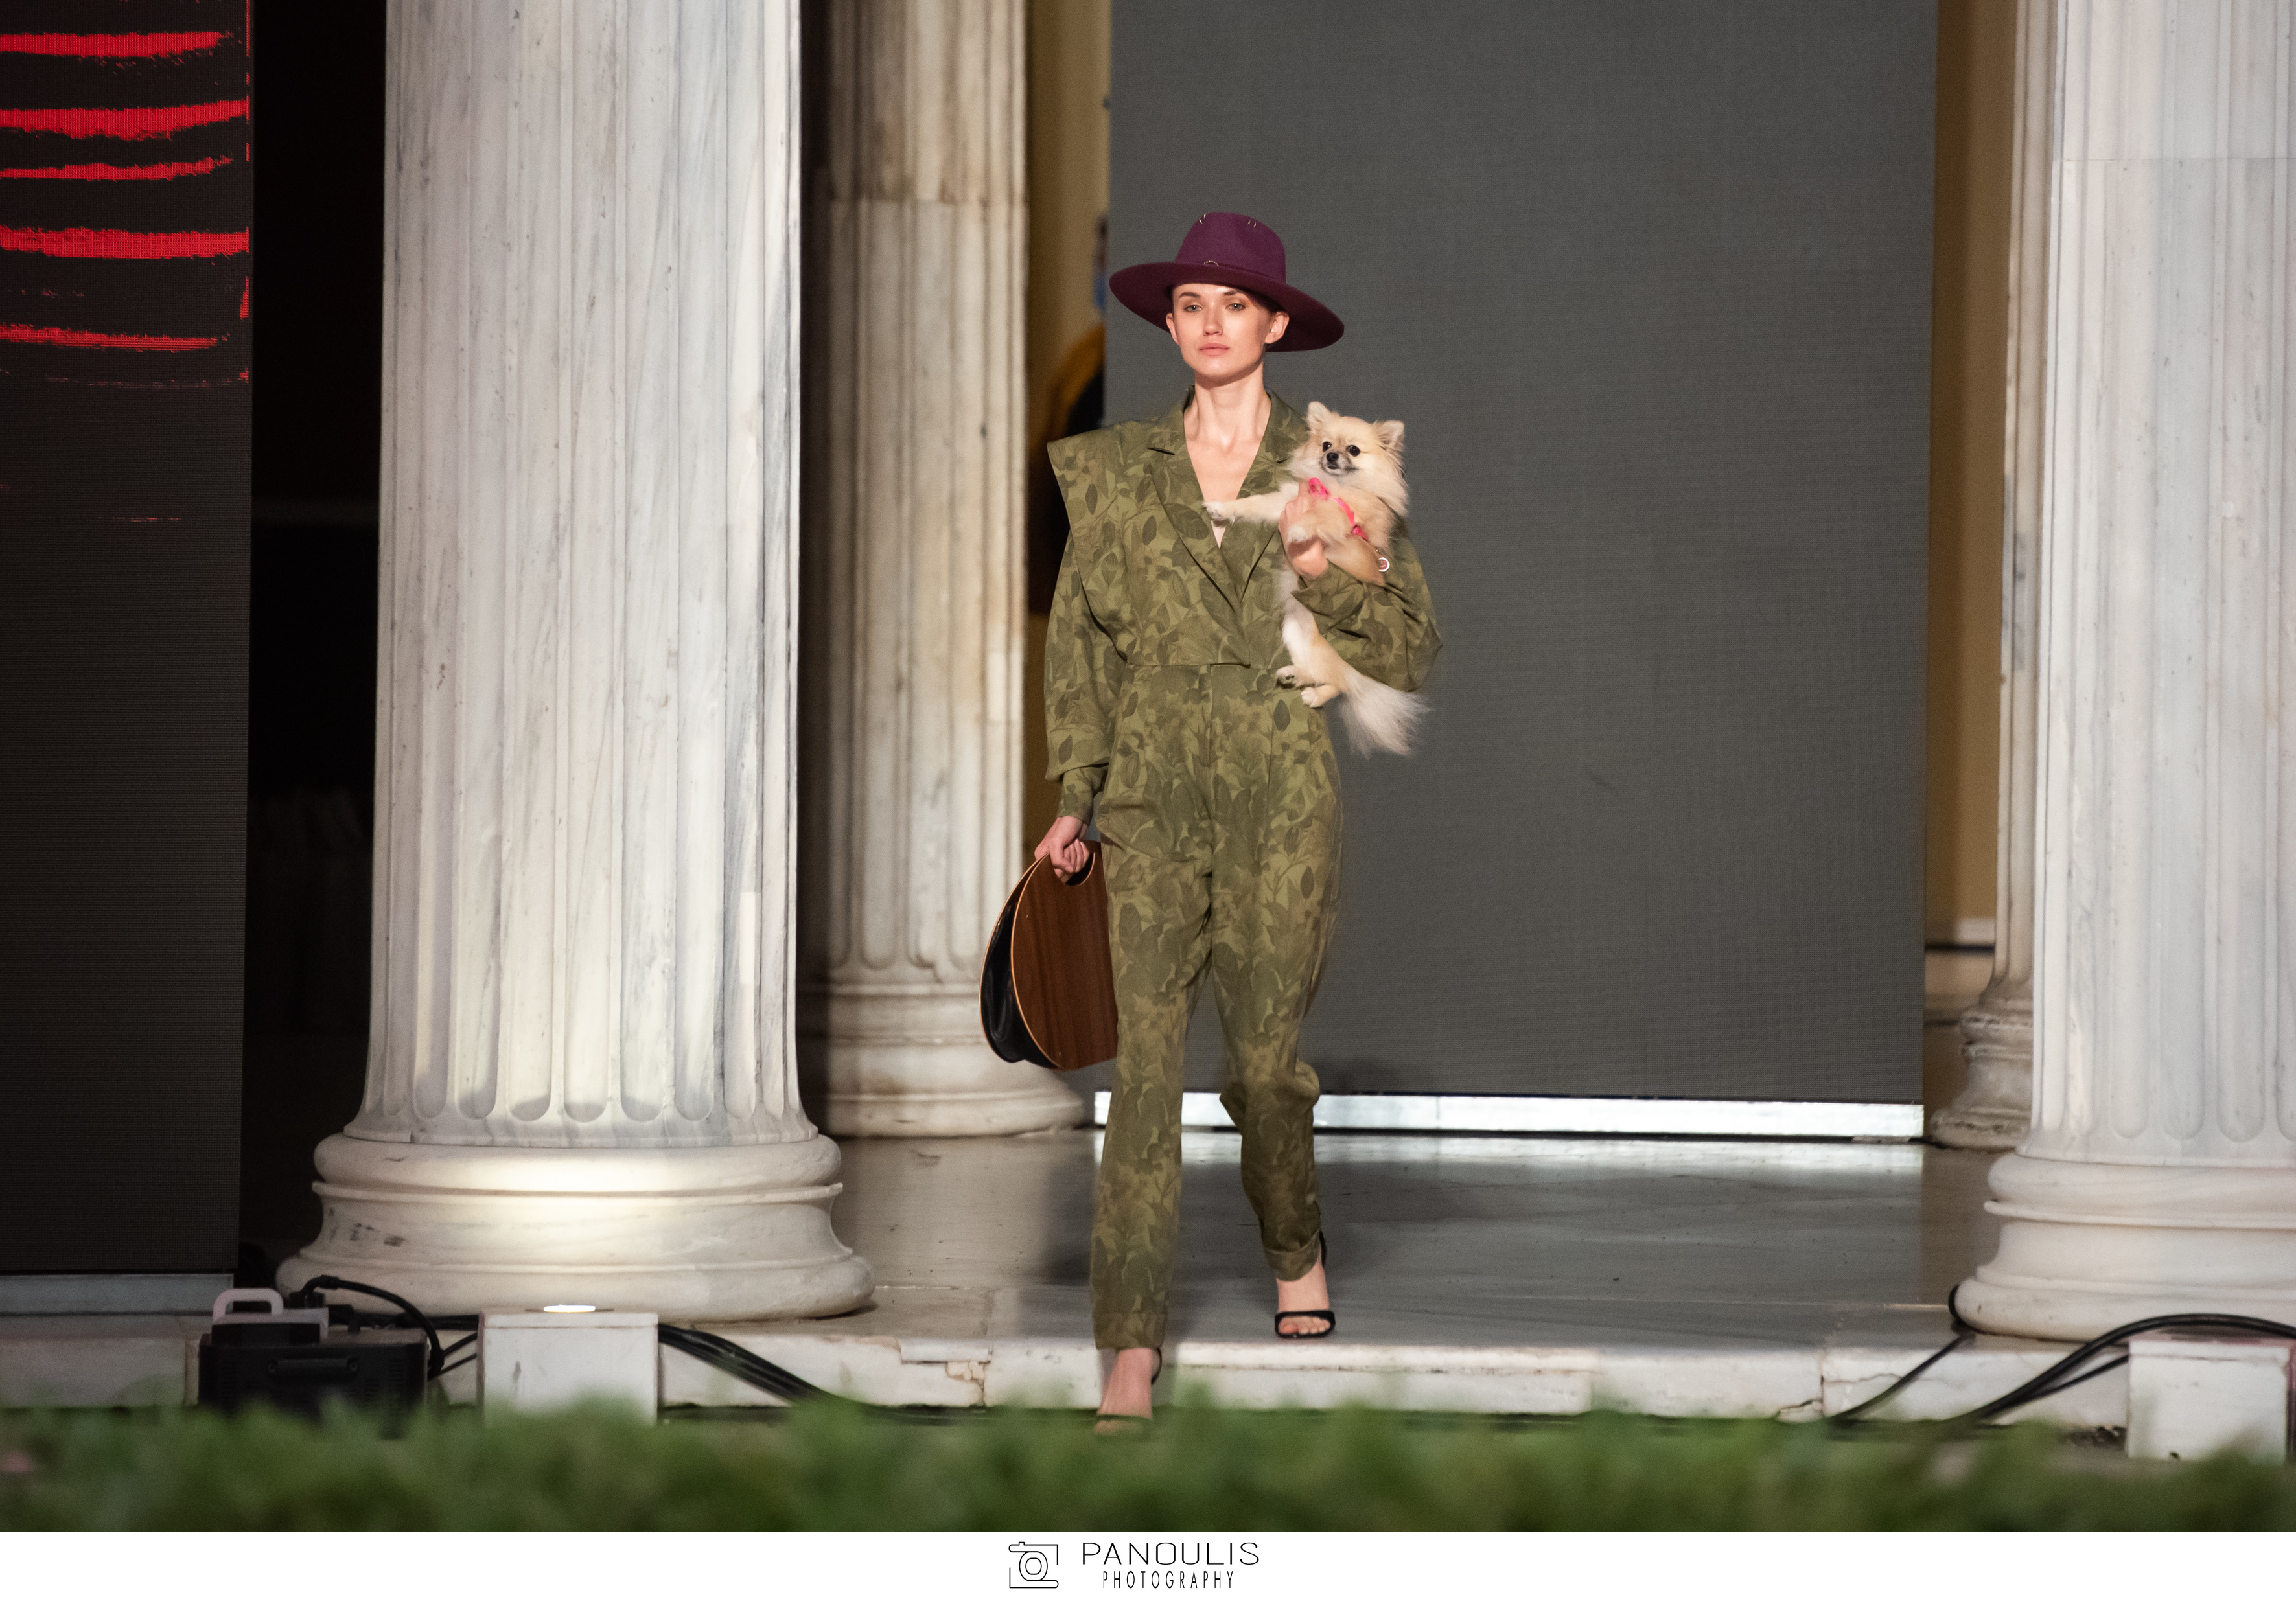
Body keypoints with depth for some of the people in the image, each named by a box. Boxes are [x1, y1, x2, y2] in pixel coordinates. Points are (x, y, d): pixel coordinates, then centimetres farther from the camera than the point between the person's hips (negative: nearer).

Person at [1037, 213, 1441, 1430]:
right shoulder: (1111, 473, 9)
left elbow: (1412, 650, 6)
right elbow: (1080, 646, 12)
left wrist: (1329, 579, -12)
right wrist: (1073, 800, 3)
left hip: (1281, 795, -1)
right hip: (1153, 795, 1)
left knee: (1266, 1056, 0)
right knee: (1145, 1058, -10)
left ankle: (1295, 1252, 31)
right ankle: (1130, 1342, -12)